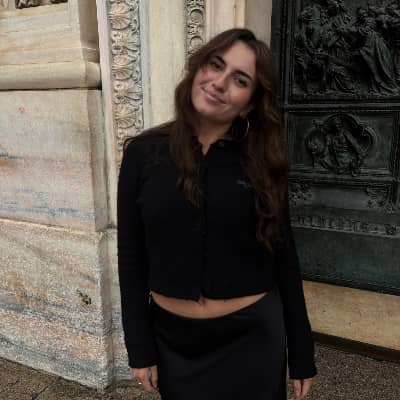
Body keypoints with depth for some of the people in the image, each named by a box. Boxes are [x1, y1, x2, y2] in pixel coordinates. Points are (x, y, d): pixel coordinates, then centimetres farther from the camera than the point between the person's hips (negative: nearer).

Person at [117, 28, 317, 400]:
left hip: (252, 337, 0)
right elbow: (131, 256, -4)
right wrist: (139, 348, -2)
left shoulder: (262, 163, -7)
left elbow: (284, 261, -2)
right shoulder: (144, 153, -8)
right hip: (171, 336, 1)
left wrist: (302, 356, 2)